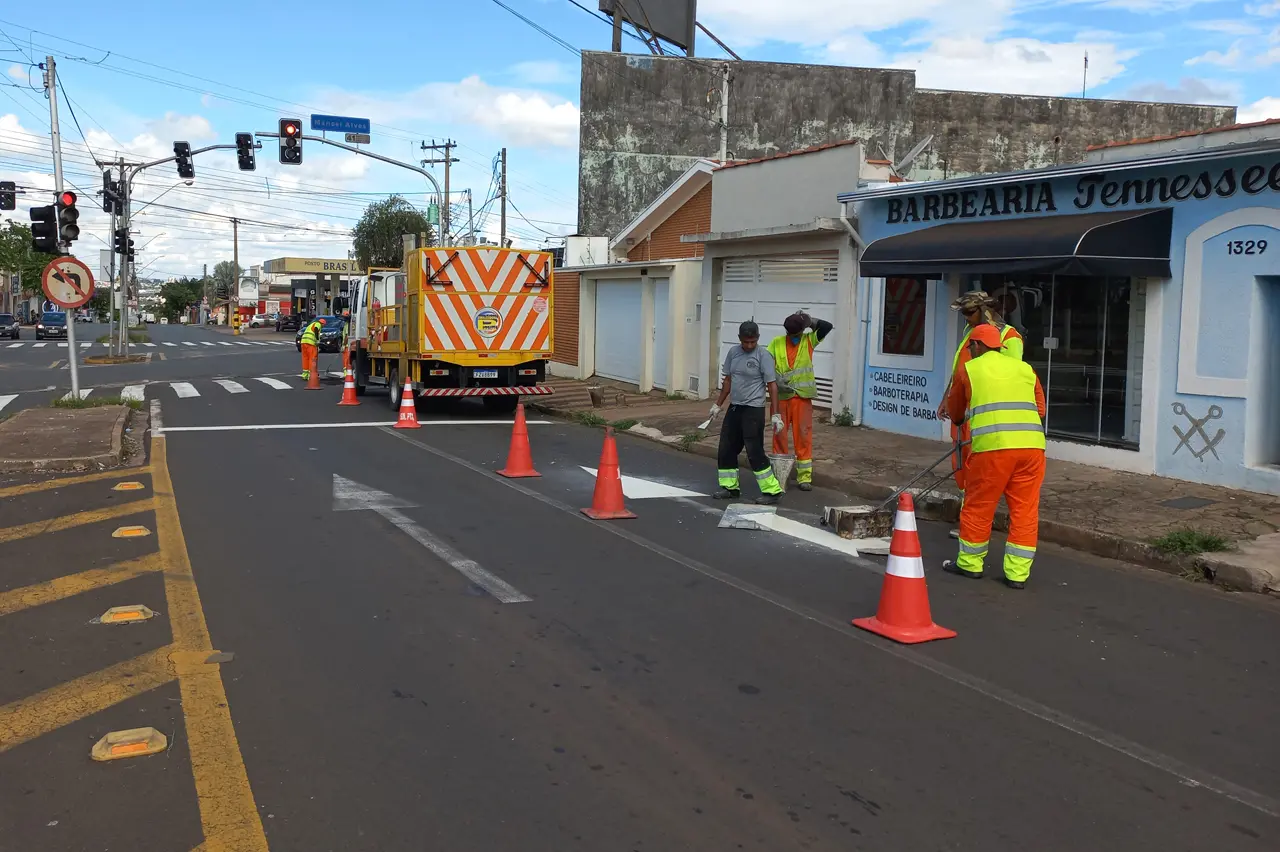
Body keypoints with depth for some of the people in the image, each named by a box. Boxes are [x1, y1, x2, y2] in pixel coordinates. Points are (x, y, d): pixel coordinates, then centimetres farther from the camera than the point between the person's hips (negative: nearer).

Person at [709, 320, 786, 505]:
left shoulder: (763, 356, -12)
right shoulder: (733, 353, 5)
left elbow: (772, 385, -12)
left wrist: (776, 414, -16)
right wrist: (718, 405, 18)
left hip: (753, 410, -7)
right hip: (734, 408, 7)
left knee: (754, 452, -10)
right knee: (726, 449, 10)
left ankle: (772, 490, -1)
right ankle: (730, 487, 23)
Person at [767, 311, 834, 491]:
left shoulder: (809, 340, 3)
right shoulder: (776, 342, 2)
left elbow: (828, 326, -9)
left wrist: (808, 320, -9)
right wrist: (777, 380, -14)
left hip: (802, 396, -1)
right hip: (781, 396, 1)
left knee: (803, 435, -1)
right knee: (779, 434, 6)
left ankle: (804, 477, 2)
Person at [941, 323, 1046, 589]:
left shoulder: (968, 370, 12)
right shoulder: (1024, 368, 21)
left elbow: (955, 413, 25)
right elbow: (1040, 408, 19)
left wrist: (962, 417, 48)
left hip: (993, 447, -3)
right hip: (1032, 445, 4)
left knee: (978, 506, 11)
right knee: (1025, 510, 9)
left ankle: (970, 563, 23)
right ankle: (1017, 573, 12)